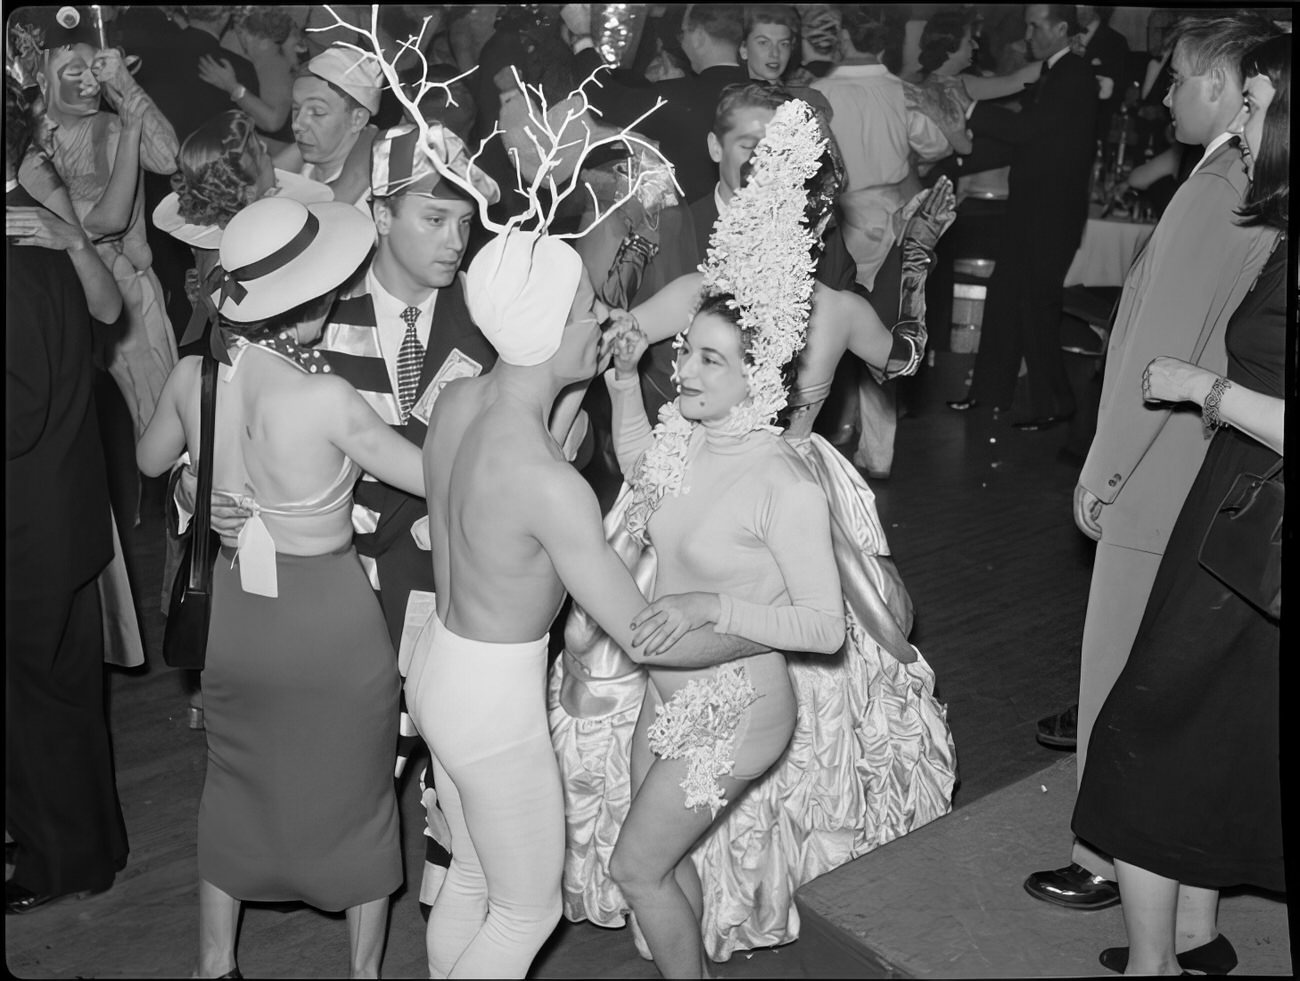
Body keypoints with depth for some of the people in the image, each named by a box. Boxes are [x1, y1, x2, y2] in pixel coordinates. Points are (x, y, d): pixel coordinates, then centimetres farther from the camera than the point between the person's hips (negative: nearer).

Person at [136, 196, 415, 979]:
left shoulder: (195, 374, -10)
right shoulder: (326, 399, -27)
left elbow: (152, 461, 11)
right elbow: (436, 476, -16)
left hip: (232, 609, 5)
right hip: (328, 618, -5)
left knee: (236, 784, 26)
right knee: (358, 796, 18)